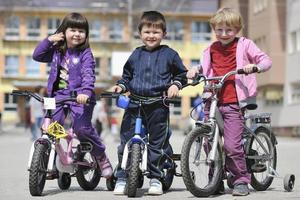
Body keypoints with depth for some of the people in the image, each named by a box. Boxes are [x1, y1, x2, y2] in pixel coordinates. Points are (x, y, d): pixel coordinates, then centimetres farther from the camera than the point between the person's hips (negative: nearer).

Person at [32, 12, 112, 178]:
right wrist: (49, 40, 2)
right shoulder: (56, 51, 12)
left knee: (82, 128, -20)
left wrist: (86, 92, -34)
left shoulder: (85, 53, -4)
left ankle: (101, 156, 3)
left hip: (79, 97, -4)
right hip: (59, 95, 5)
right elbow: (37, 55, 14)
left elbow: (88, 75, -16)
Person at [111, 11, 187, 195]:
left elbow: (181, 74, 13)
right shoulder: (136, 55, 13)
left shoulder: (169, 54, 5)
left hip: (158, 105, -2)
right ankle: (122, 178, 6)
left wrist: (175, 85, -4)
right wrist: (121, 86, 4)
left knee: (157, 143, 2)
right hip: (134, 103, 2)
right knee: (126, 142, -2)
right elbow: (127, 76, 22)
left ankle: (155, 178, 14)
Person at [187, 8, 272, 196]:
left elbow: (266, 60, 2)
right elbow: (206, 68, 27)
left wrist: (254, 66, -18)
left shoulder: (244, 45, 4)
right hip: (213, 102, 5)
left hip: (233, 103, -5)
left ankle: (241, 181, 4)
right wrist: (196, 70, 6)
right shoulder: (211, 49, 16)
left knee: (232, 145, -12)